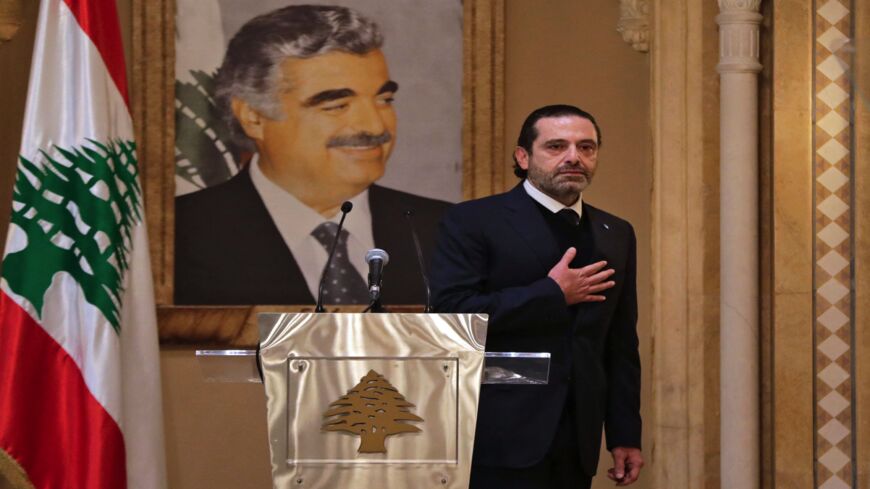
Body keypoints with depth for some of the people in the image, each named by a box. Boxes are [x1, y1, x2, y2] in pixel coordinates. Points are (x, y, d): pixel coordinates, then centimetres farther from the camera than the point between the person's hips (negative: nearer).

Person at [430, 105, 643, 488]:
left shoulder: (616, 235, 15)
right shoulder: (473, 222, -2)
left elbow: (621, 346, 15)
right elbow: (451, 311, -15)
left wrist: (625, 435, 10)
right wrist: (552, 294, -13)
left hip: (575, 442, 5)